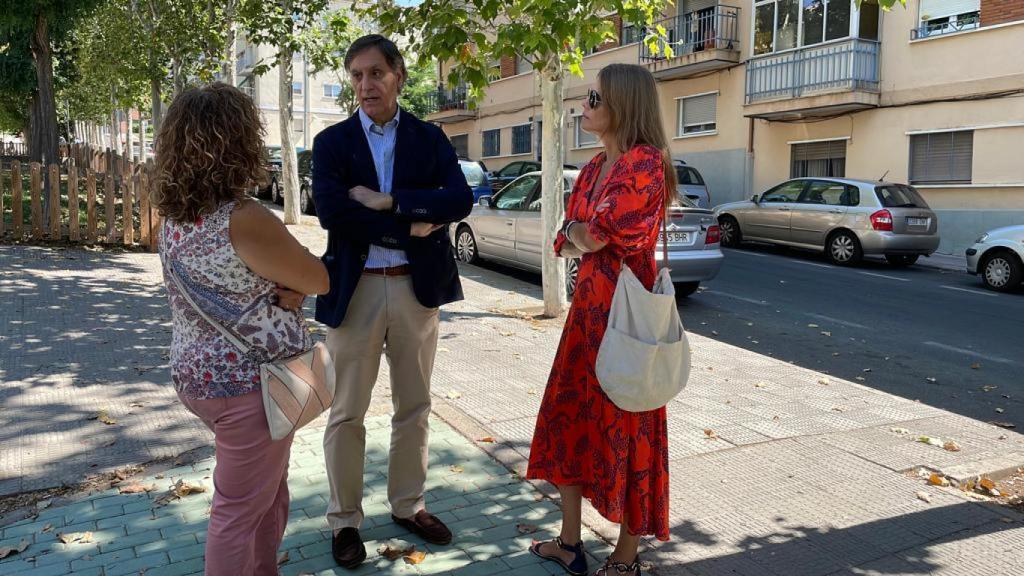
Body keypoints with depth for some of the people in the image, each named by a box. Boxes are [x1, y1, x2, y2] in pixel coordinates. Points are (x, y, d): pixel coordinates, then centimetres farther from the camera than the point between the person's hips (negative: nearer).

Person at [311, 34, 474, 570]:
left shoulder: (429, 138, 5)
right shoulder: (332, 142, 1)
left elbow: (460, 199, -11)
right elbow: (330, 210, -16)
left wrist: (387, 201, -17)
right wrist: (412, 226, -15)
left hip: (417, 286, 2)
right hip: (356, 288, -1)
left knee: (414, 406, 14)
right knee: (347, 413, 7)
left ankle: (408, 506, 32)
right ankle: (345, 520, 24)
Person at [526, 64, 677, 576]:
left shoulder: (645, 163, -14)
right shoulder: (595, 167, 13)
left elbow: (601, 234, -20)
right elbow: (568, 240, 11)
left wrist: (581, 235, 0)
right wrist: (583, 239, -9)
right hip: (588, 303, 9)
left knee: (624, 426, 3)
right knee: (568, 415, 13)